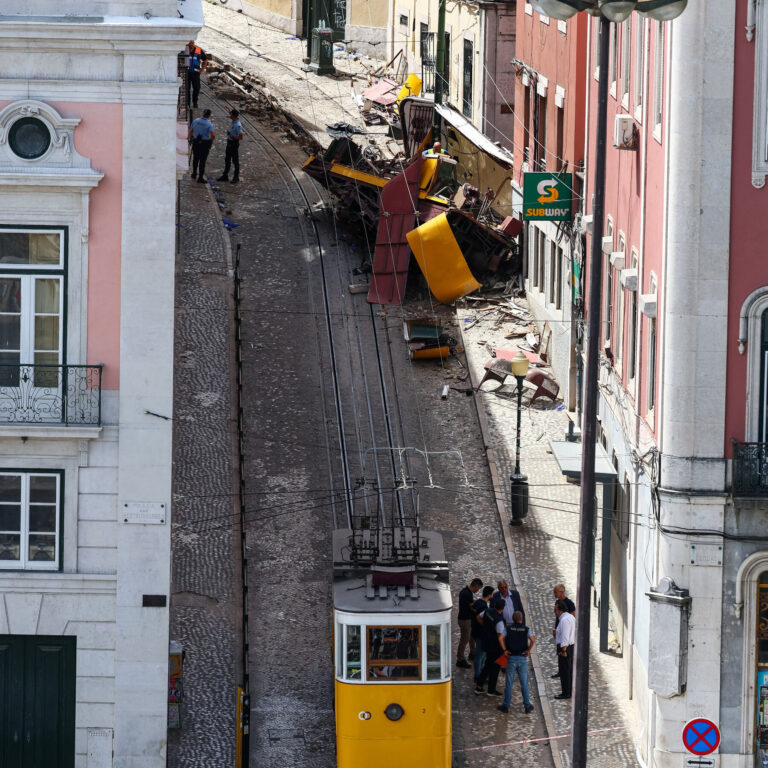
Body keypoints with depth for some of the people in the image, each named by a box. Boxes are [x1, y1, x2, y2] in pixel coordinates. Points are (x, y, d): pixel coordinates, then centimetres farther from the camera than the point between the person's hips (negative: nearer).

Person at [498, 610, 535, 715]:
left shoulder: (508, 628, 0)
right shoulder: (526, 629, -1)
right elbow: (532, 640, -16)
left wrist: (505, 650, -3)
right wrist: (528, 650, -3)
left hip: (511, 658, 0)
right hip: (523, 658, 0)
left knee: (508, 683, 7)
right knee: (524, 683, 9)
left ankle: (506, 706, 12)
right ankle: (527, 706, 12)